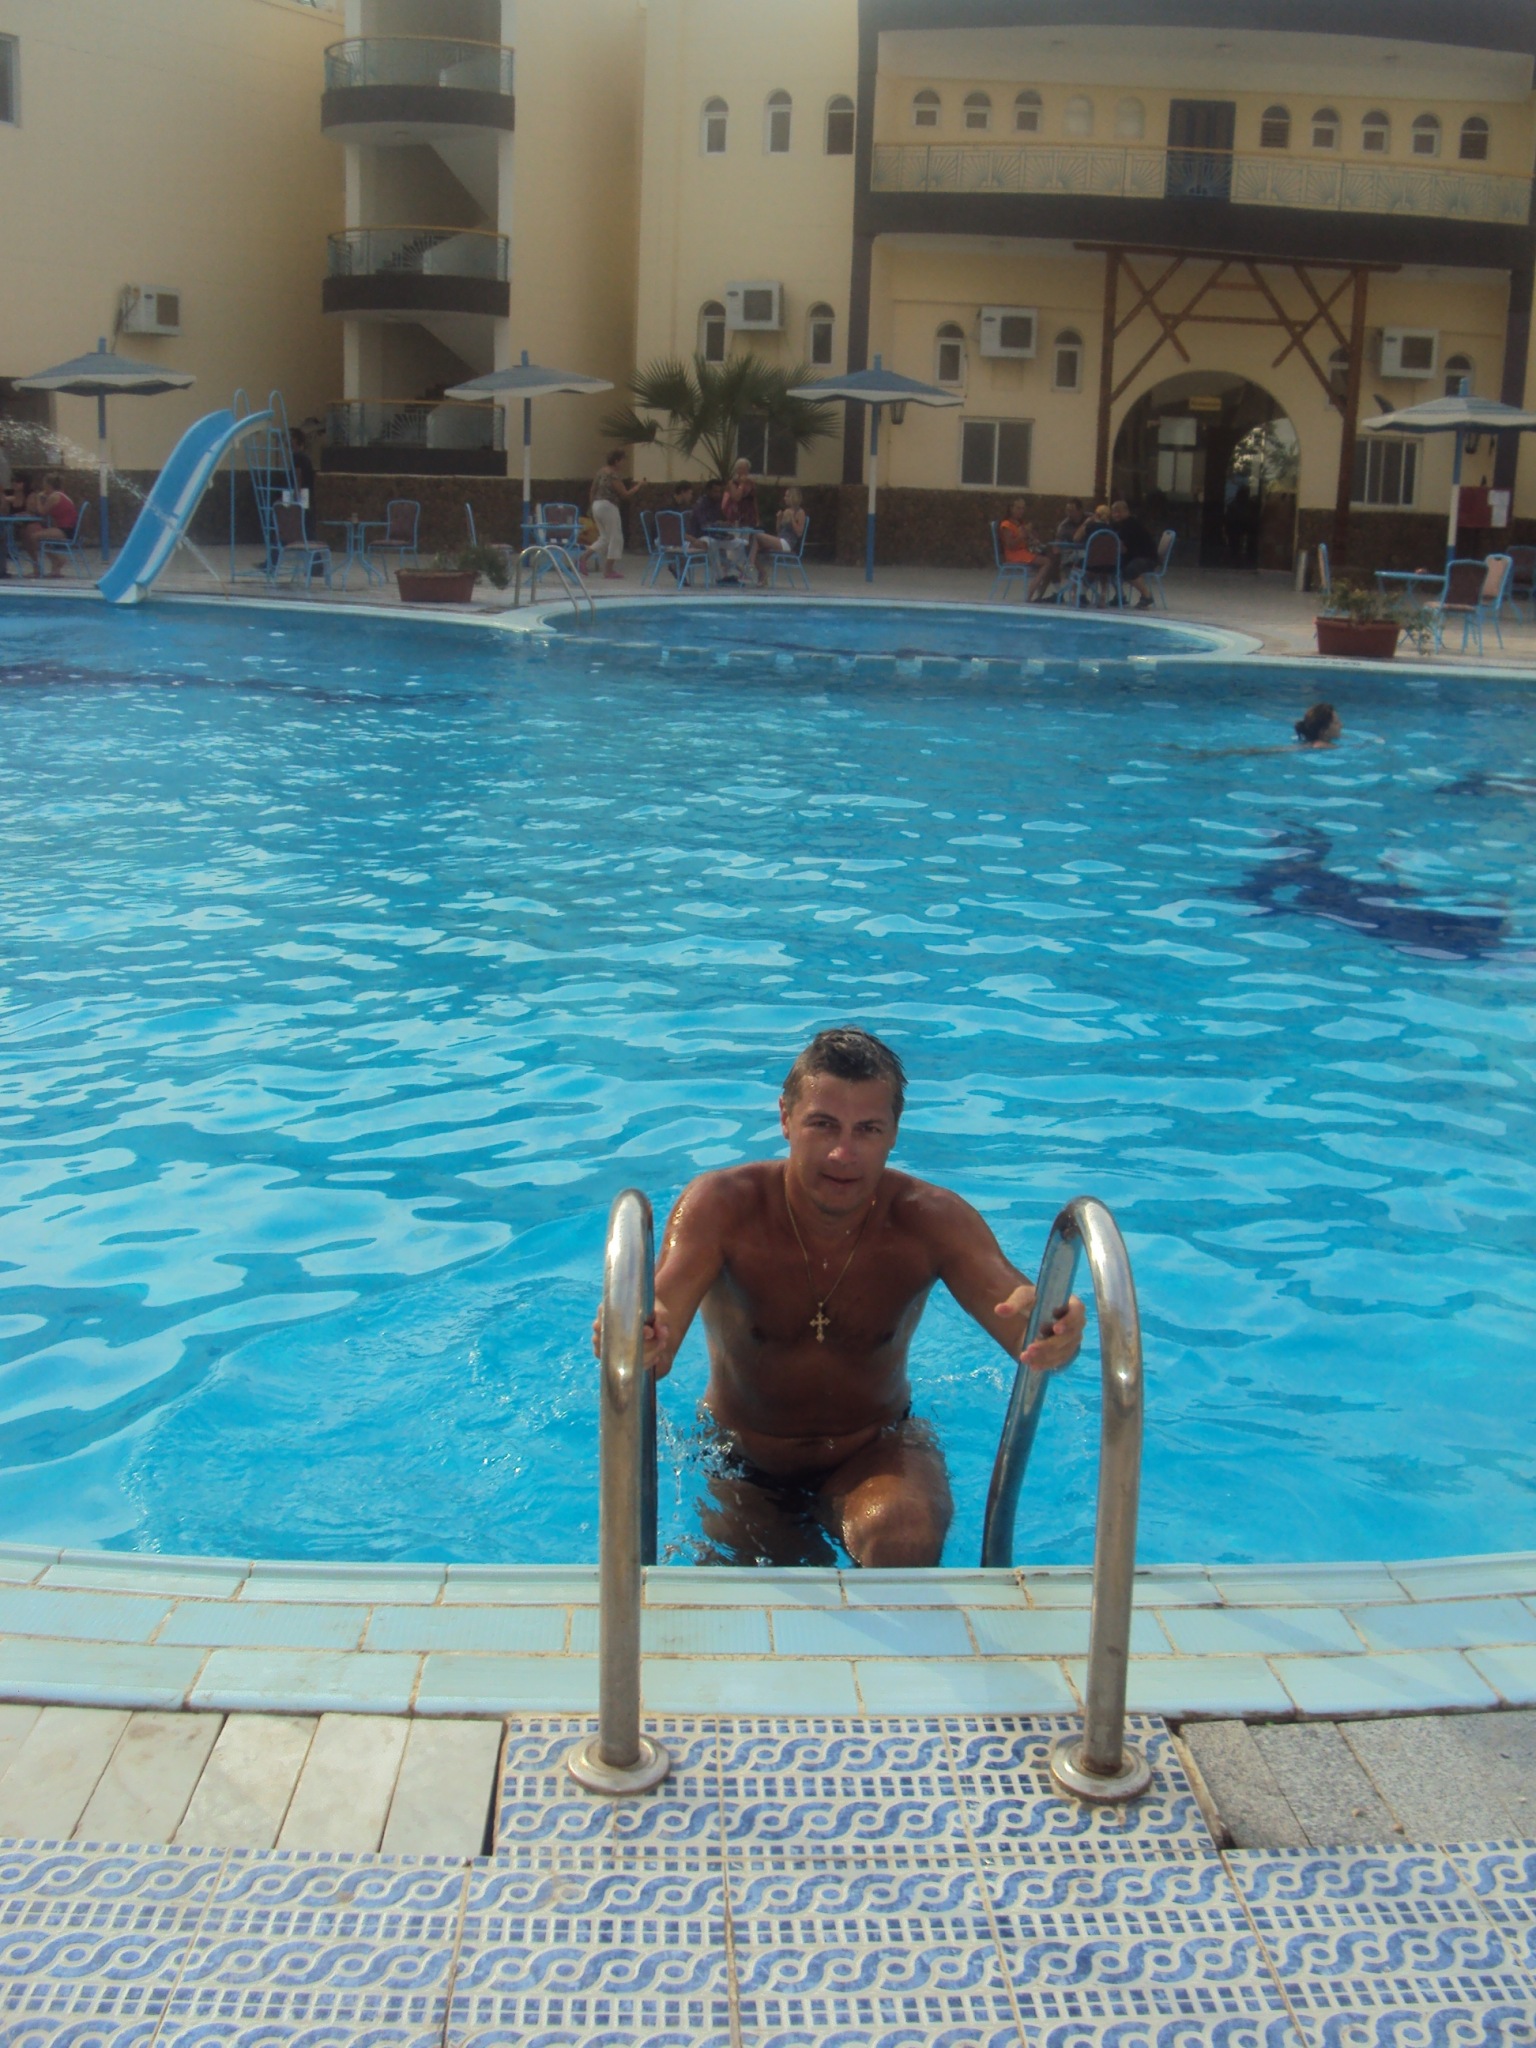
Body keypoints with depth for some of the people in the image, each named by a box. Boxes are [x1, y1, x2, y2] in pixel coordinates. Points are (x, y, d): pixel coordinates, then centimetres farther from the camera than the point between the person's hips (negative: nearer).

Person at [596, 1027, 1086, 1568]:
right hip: (744, 1471, 2)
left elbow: (1022, 1322, -32)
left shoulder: (931, 1219, -19)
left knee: (904, 1540, -31)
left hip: (876, 1455, -1)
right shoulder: (720, 1205, -22)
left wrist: (1050, 1337, -59)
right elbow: (660, 1317, -37)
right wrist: (637, 1340, -63)